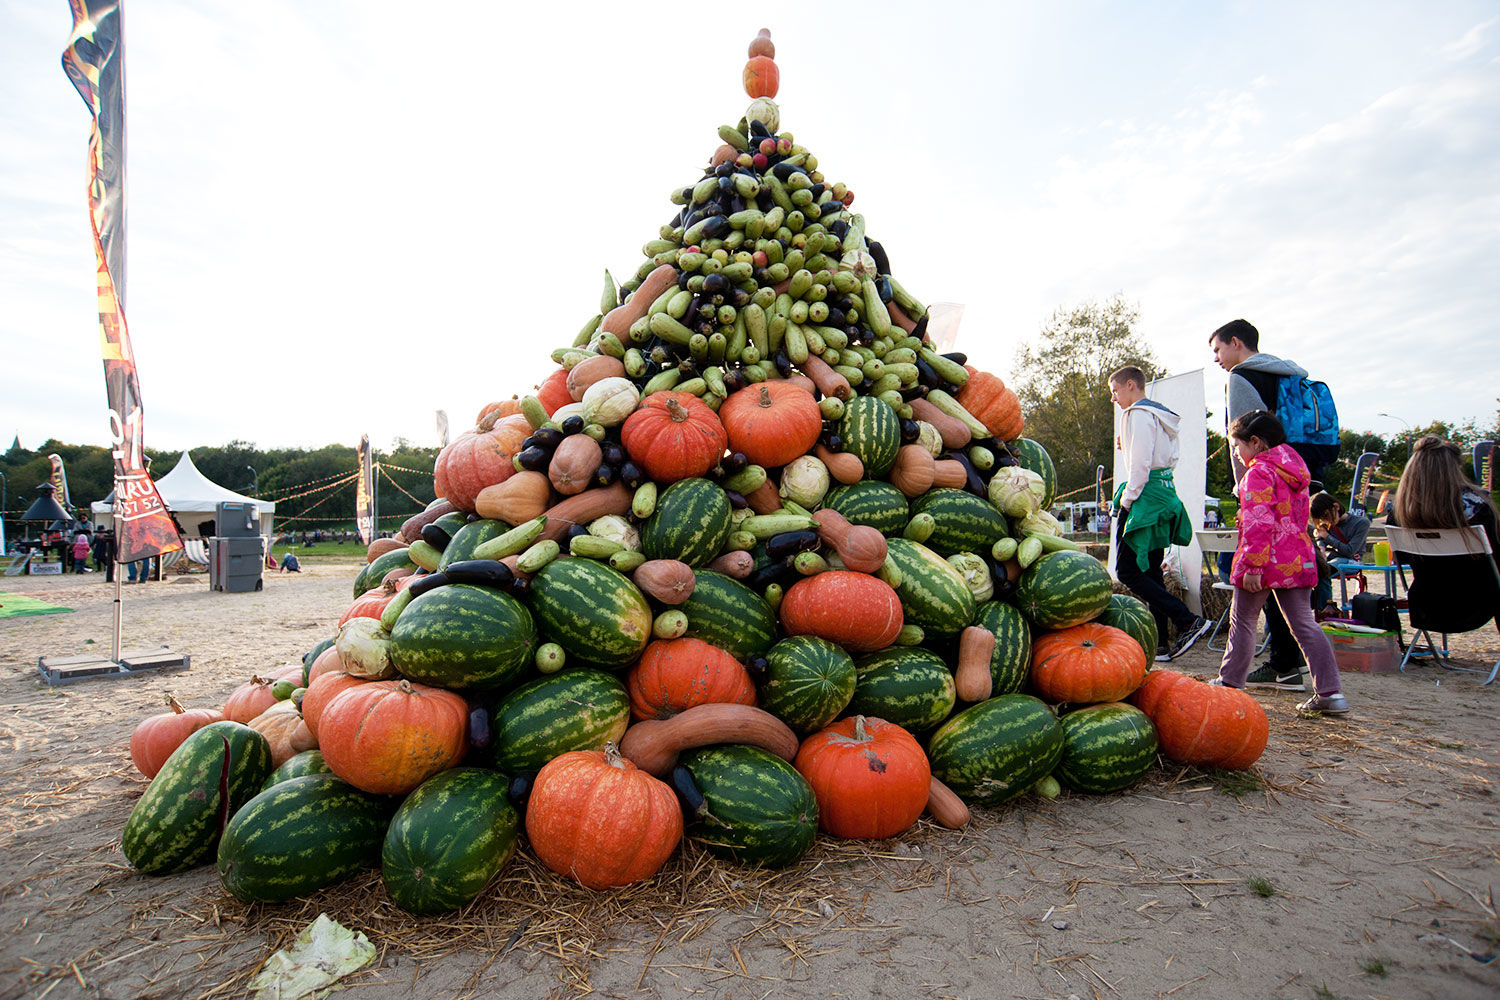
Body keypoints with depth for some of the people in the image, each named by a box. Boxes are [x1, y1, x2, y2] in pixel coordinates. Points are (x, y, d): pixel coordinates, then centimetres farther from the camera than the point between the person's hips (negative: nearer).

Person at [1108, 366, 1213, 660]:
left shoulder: (1139, 413, -10)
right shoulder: (1161, 413, 20)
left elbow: (1141, 462, -18)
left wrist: (1127, 499, -12)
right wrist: (1128, 446, 17)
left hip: (1146, 494, -10)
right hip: (1165, 493, 10)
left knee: (1128, 570, -9)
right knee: (1151, 571, 9)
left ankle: (1189, 622, -13)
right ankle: (1161, 644, 10)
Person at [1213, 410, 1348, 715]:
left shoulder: (1258, 473, -14)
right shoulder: (1295, 469, 15)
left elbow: (1259, 524, -21)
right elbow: (1301, 516, 23)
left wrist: (1252, 566, -21)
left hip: (1266, 560, -8)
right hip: (1298, 559, 8)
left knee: (1243, 621, 5)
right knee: (1303, 623, 9)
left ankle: (1230, 683, 16)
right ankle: (1331, 692, 6)